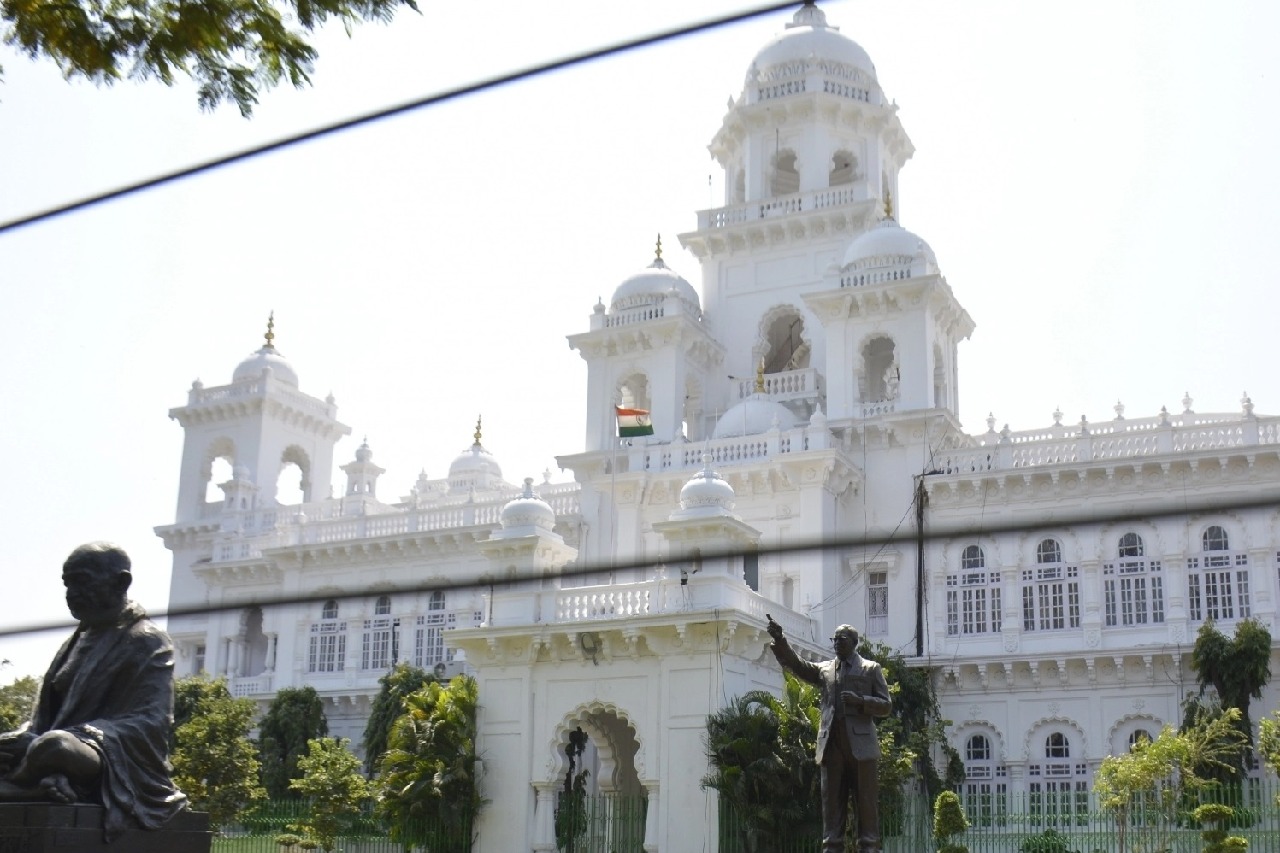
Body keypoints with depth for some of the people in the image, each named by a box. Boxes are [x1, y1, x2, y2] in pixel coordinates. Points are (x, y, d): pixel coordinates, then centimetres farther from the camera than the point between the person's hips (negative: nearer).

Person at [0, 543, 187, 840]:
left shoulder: (147, 642, -1)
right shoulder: (79, 641, 21)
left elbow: (150, 723, -13)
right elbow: (47, 714, 17)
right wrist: (26, 738, -9)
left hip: (120, 774, -7)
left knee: (55, 746, -37)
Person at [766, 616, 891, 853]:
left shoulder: (871, 668, 10)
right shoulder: (824, 669, 18)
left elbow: (886, 706, 6)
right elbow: (795, 664, 4)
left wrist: (860, 700, -12)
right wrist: (779, 640, -11)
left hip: (861, 744, -3)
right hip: (831, 745, 3)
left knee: (866, 800, -1)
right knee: (832, 800, 2)